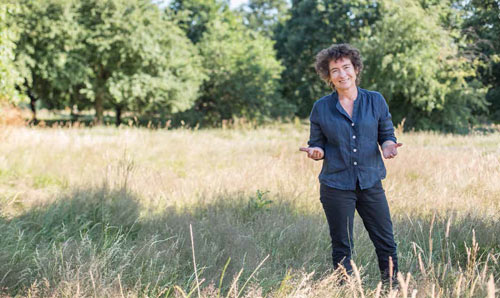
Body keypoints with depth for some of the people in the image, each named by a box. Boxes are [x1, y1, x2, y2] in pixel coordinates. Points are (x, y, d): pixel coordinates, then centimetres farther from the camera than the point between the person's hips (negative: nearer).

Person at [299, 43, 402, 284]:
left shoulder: (375, 101, 2)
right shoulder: (321, 108, 0)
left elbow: (387, 135, 8)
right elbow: (317, 144, 6)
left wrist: (388, 146, -14)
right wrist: (316, 152, -17)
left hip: (370, 182, 1)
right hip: (336, 185, -1)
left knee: (386, 242, 4)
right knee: (341, 246, 7)